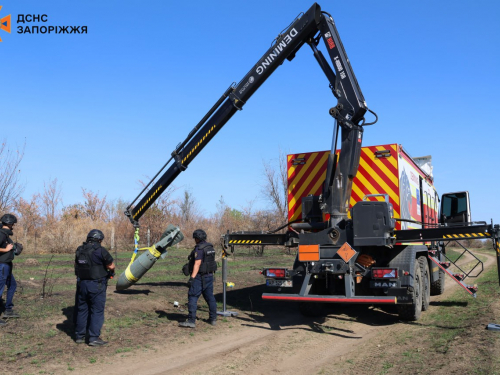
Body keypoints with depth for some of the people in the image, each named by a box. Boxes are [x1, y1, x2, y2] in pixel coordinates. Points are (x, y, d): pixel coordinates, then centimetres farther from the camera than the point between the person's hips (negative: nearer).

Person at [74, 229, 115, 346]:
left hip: (82, 284, 6)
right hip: (96, 285, -6)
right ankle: (94, 338, 2)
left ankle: (79, 336, 25)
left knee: (81, 310, 16)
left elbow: (76, 265, 15)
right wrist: (111, 272, 12)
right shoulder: (100, 250, -14)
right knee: (97, 311, 2)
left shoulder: (79, 250, 5)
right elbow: (111, 266, -9)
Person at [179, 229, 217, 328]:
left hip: (200, 277, -9)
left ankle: (191, 321, -7)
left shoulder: (199, 249, -16)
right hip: (209, 275, 9)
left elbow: (197, 263, -23)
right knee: (210, 297, 15)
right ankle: (213, 318, 21)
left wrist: (192, 278, -26)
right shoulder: (210, 247, 11)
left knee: (193, 297, -5)